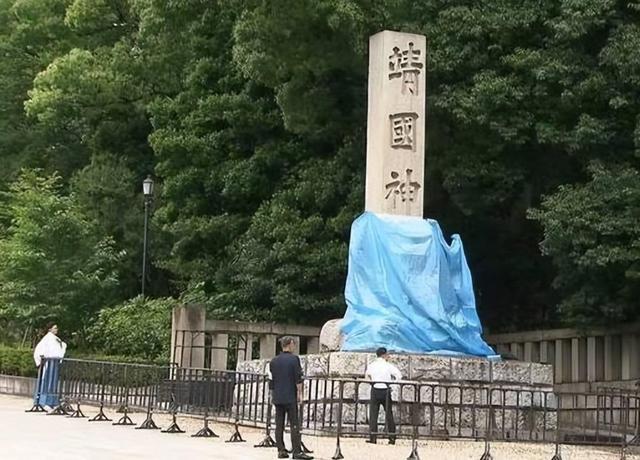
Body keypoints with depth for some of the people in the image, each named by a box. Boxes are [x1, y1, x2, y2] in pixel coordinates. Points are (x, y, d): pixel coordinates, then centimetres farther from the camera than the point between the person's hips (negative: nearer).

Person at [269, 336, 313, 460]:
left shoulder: (274, 361, 9)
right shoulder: (294, 359, -6)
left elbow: (271, 380, 12)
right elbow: (298, 379, -9)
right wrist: (299, 393, -2)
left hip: (277, 397, 5)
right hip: (290, 397, -5)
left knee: (279, 425, 6)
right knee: (294, 424, -3)